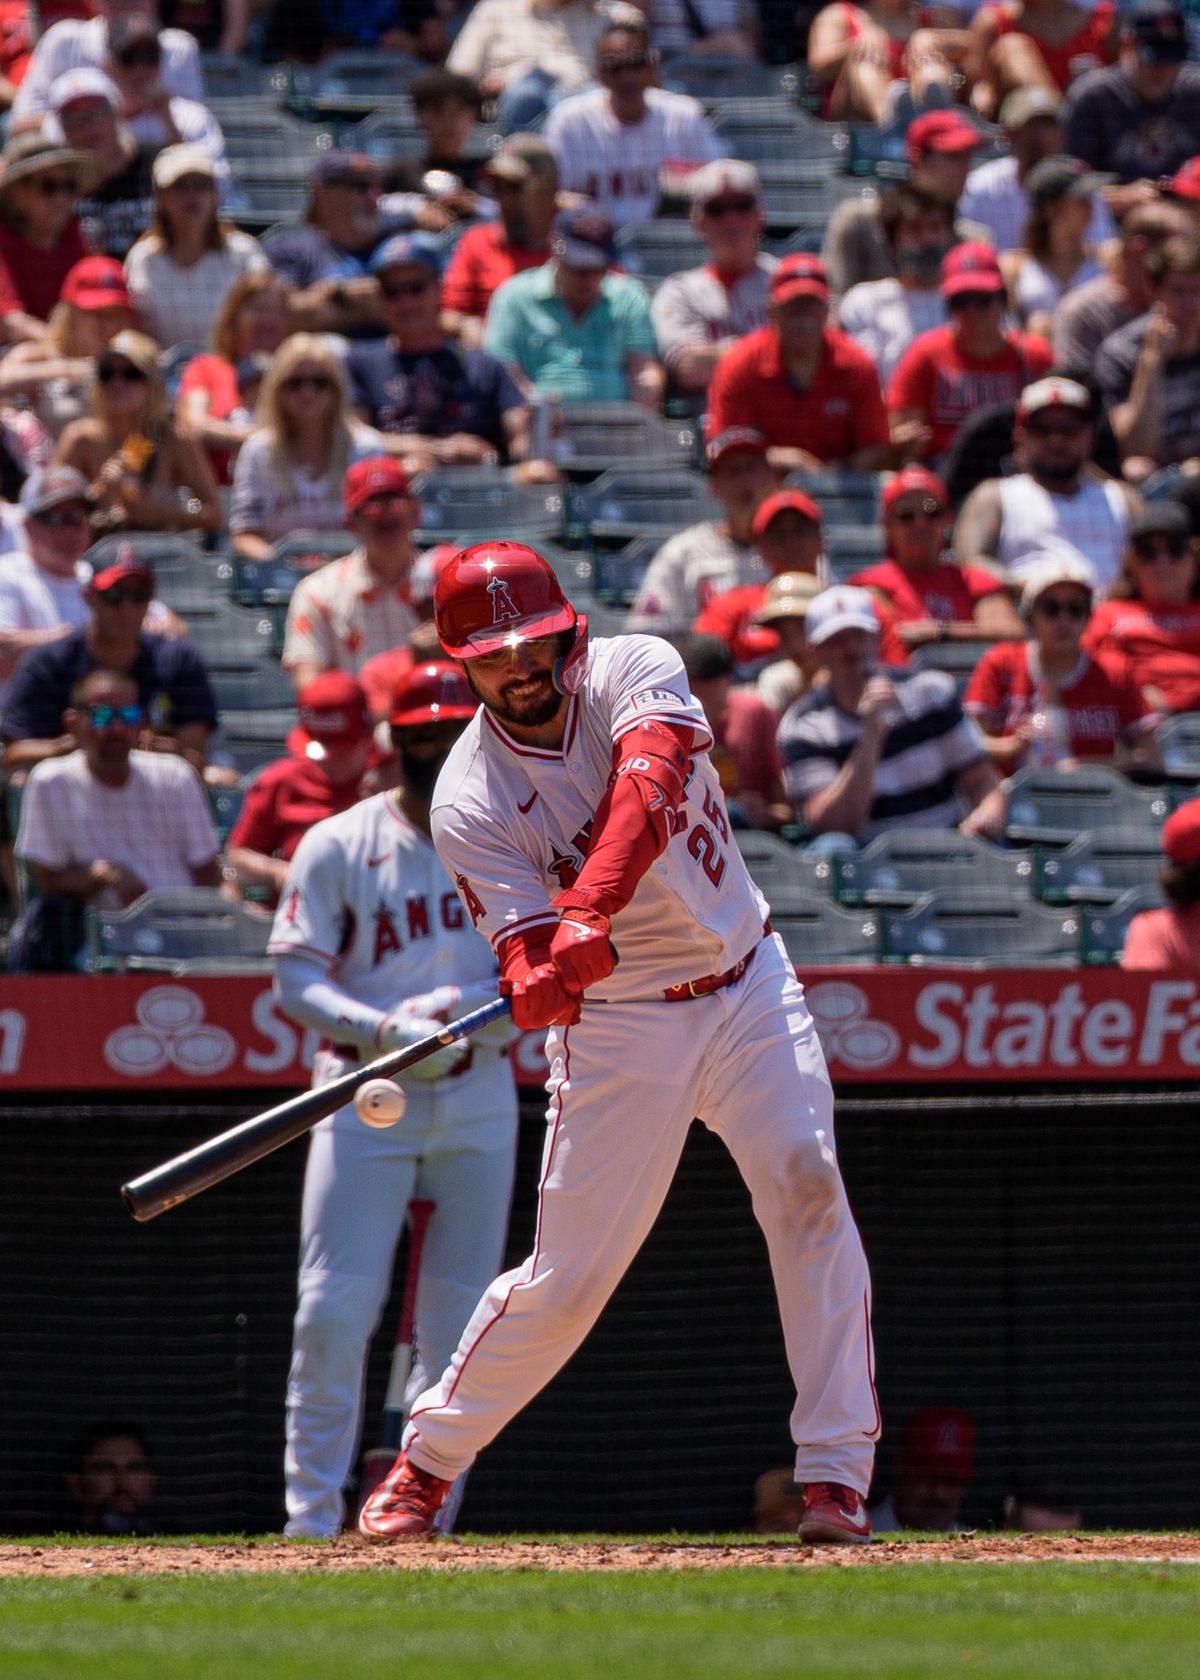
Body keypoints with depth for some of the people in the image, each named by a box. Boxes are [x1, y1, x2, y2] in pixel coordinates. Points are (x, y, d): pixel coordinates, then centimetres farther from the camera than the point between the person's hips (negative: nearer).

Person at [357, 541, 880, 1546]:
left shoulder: (636, 673, -10)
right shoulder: (469, 803, -13)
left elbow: (650, 785, -30)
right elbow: (527, 955, -22)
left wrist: (588, 912, -45)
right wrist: (540, 977, -48)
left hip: (748, 987, 1)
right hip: (619, 1029, -1)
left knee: (806, 1187, -18)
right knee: (568, 1274, -2)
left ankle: (838, 1475, -15)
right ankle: (427, 1462, 19)